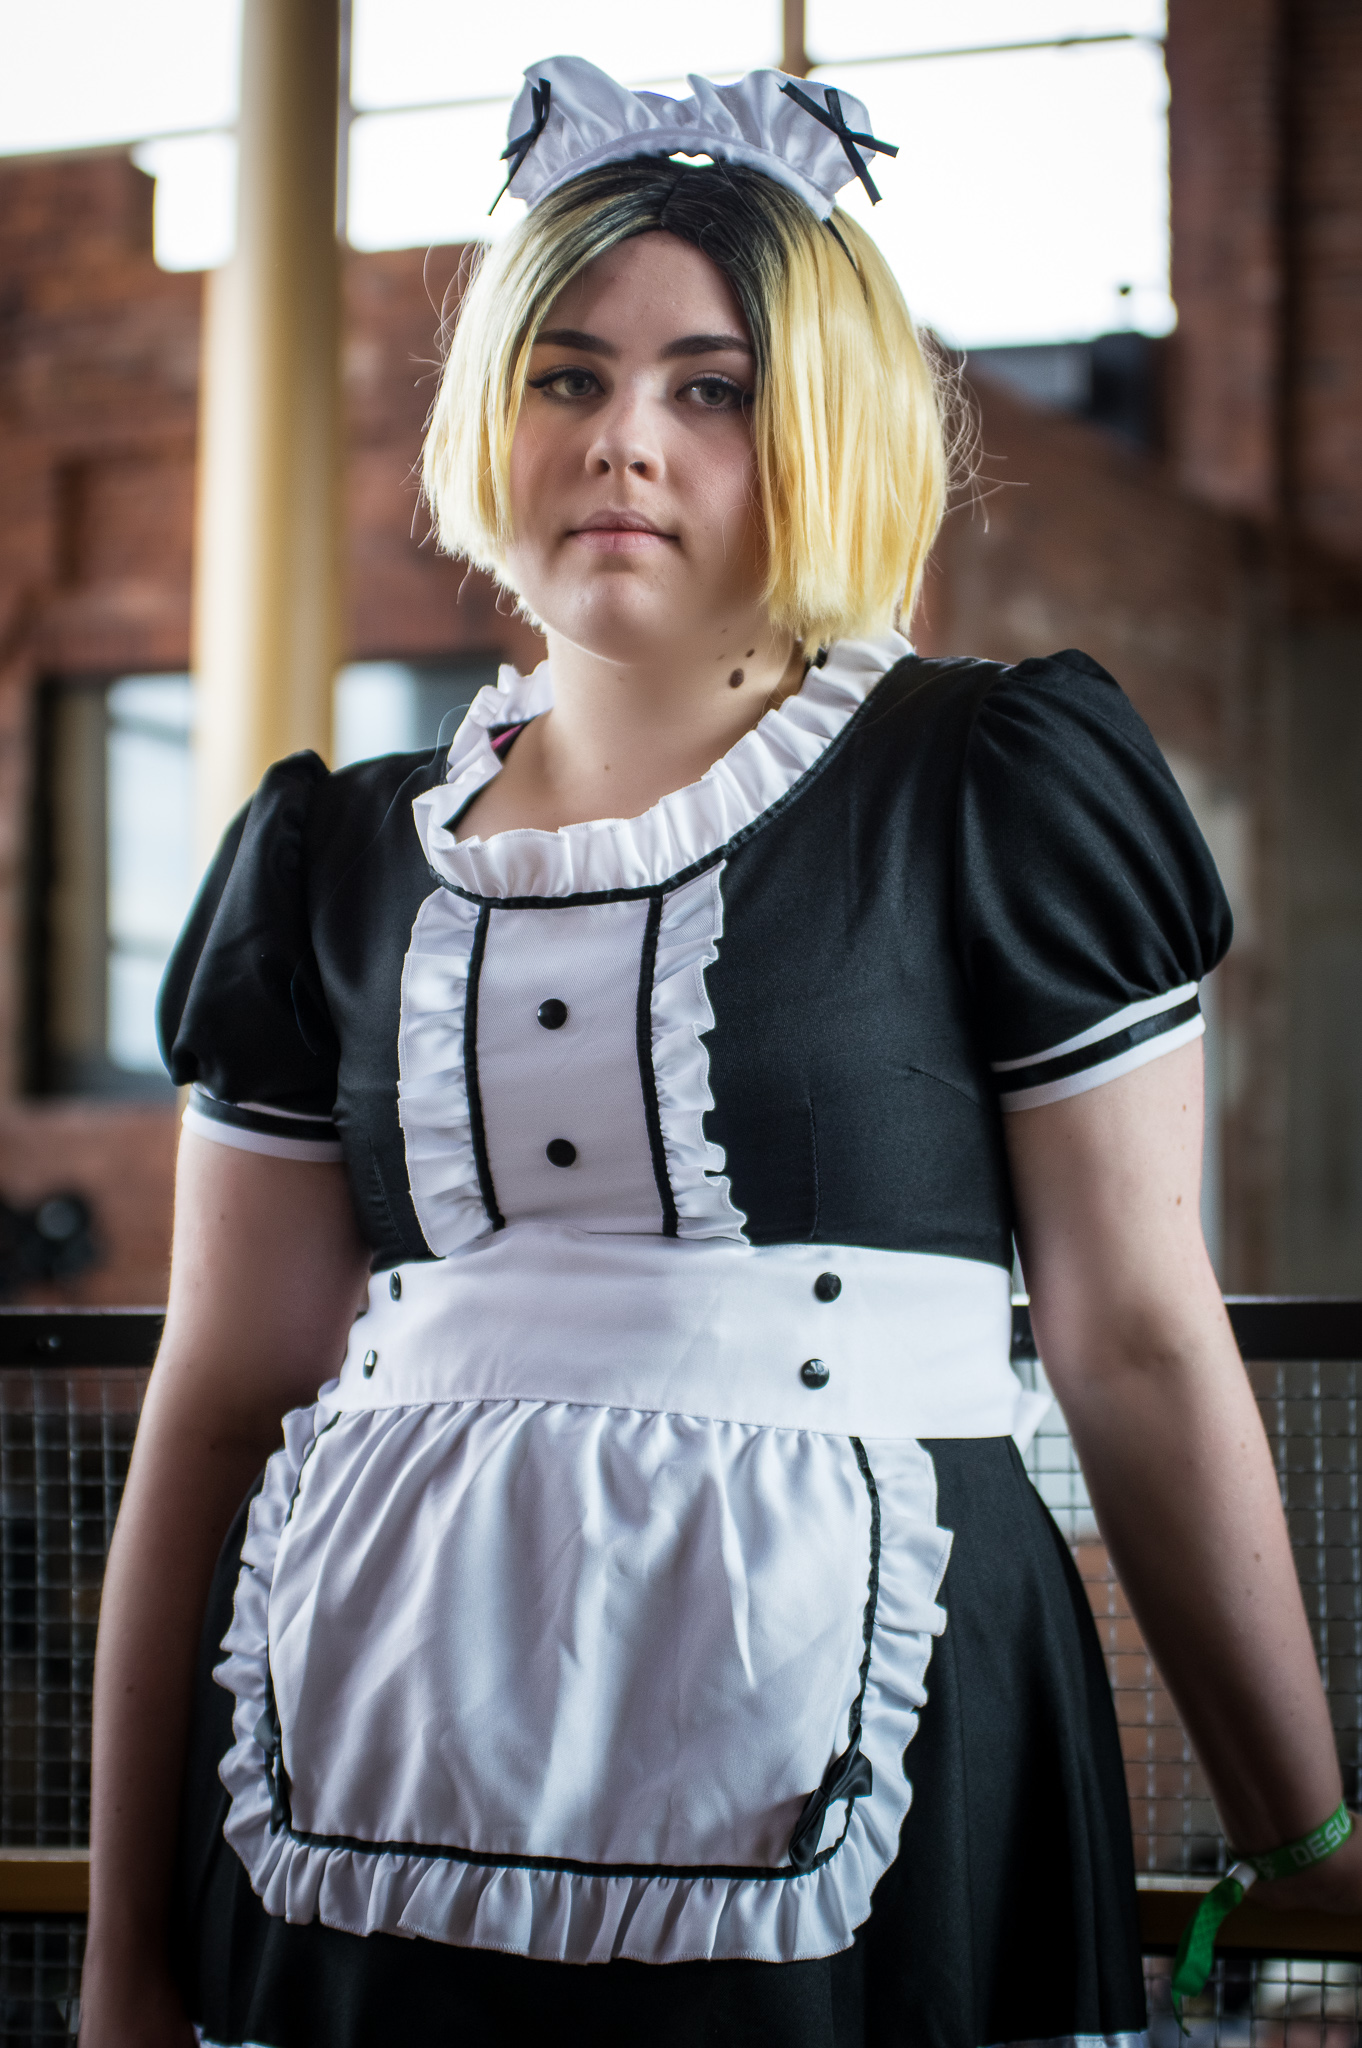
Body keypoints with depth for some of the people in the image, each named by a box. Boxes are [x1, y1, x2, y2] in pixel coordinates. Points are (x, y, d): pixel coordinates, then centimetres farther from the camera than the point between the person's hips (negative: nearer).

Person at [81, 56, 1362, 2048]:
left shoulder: (991, 792, 1)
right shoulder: (346, 861, 11)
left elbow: (1140, 1344, -1)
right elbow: (228, 1397, 10)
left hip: (849, 1820, -3)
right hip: (377, 1833, 3)